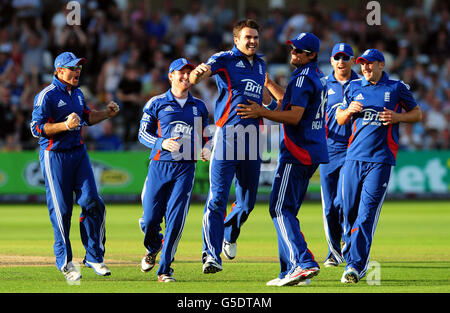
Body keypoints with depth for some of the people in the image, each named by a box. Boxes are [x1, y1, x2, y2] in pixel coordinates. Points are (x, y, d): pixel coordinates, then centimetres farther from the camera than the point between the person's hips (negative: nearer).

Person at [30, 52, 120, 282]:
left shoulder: (77, 93, 13)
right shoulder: (47, 96, -11)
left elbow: (86, 117, 26)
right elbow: (37, 128, -16)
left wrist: (107, 113, 9)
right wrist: (65, 125, -27)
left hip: (78, 152, 7)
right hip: (55, 155, -7)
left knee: (92, 202, -3)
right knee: (61, 209, -3)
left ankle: (94, 257, 6)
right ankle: (65, 261, 8)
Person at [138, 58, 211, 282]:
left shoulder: (199, 106, 14)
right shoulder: (156, 103, 5)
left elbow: (205, 135, 22)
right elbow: (143, 133, 4)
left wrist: (207, 149, -1)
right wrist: (162, 142, -15)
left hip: (185, 169, 1)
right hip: (160, 165, -1)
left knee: (175, 220, -9)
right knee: (150, 218, -1)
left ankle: (164, 269, -2)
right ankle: (152, 249, 33)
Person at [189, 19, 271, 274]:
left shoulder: (261, 65, 18)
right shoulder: (225, 59, -2)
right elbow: (195, 78, -21)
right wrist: (198, 73, -43)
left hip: (252, 139, 6)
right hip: (227, 136, -6)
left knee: (248, 200, 12)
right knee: (218, 198, -10)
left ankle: (229, 235, 39)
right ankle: (212, 255, -12)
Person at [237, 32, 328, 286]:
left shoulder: (303, 77, -13)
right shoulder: (317, 76, 18)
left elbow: (294, 116, -22)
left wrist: (262, 113, -22)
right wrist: (267, 83, 34)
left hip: (298, 153, -10)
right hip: (313, 153, 10)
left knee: (281, 208, -12)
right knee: (287, 210, 13)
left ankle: (304, 263, -24)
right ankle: (291, 270, 11)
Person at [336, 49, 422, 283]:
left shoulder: (397, 88, 4)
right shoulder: (354, 87, 13)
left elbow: (417, 114, 12)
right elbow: (340, 119, 20)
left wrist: (397, 117, -7)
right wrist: (349, 110, -2)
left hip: (381, 160, -4)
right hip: (354, 157, 4)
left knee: (367, 212, -11)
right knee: (349, 209, 4)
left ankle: (356, 265, -14)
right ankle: (350, 250, 23)